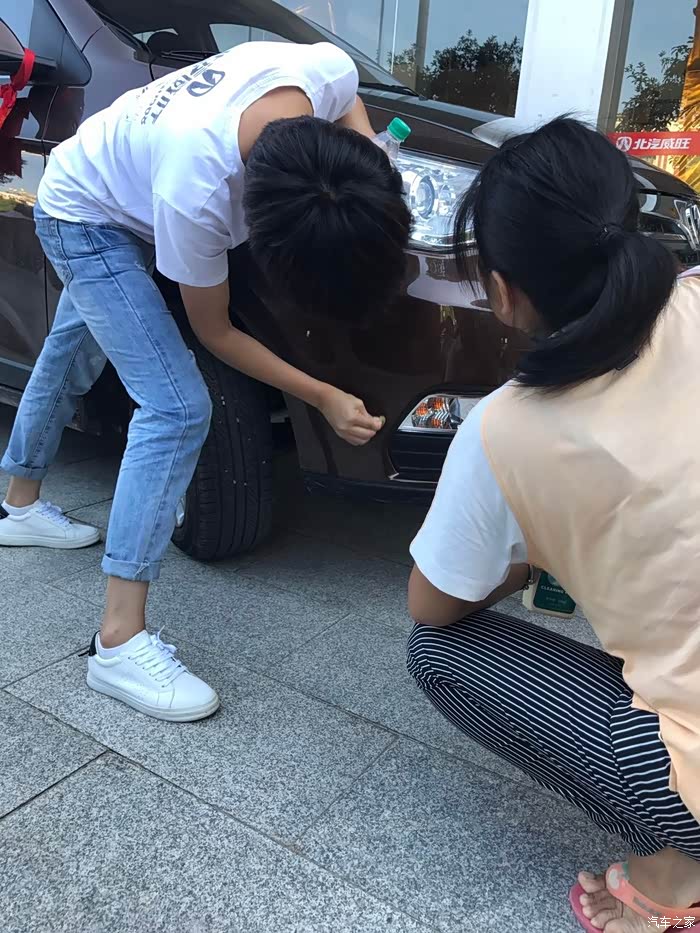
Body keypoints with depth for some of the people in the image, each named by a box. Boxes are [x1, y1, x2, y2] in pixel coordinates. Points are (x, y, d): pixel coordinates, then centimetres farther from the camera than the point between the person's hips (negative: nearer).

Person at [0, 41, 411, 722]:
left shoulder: (326, 68, -29)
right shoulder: (196, 196, -42)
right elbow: (215, 332, -25)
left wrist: (372, 221, -19)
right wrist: (323, 398, -22)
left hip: (117, 177, 8)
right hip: (85, 218, -8)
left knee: (71, 355, 23)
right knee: (177, 408, -21)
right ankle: (120, 644, -14)